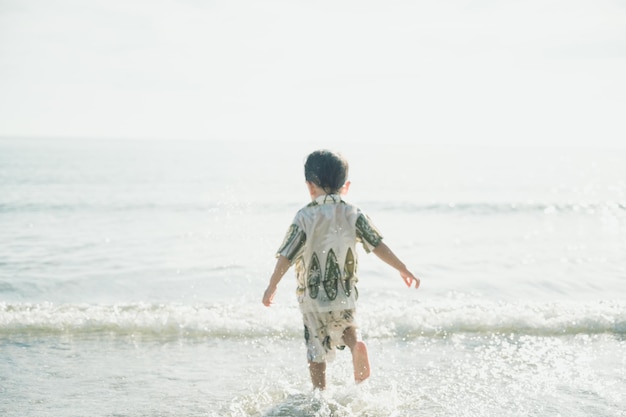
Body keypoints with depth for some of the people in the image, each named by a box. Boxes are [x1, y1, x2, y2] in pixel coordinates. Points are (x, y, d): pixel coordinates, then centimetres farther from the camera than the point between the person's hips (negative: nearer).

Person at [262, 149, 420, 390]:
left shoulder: (305, 217, -9)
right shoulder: (353, 214, -2)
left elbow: (286, 257, -10)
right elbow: (378, 246, -4)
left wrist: (271, 287, 1)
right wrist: (403, 270, 7)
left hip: (313, 299, -2)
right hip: (345, 296, 2)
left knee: (317, 354, 10)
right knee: (346, 327, 28)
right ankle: (355, 343, -4)